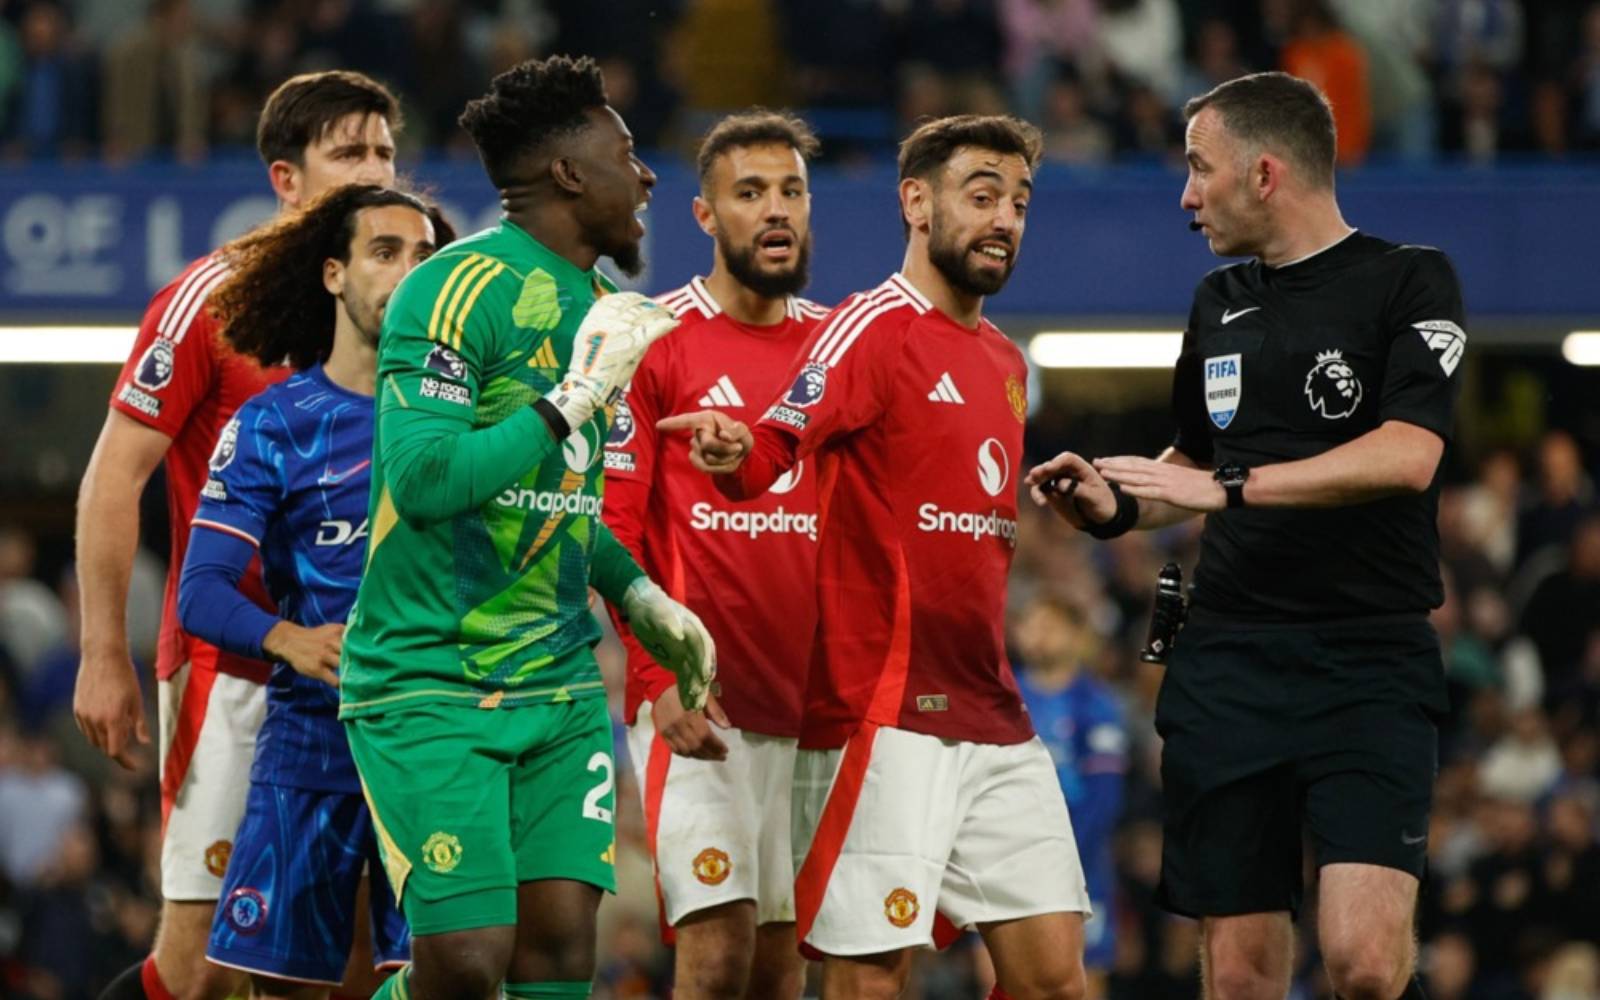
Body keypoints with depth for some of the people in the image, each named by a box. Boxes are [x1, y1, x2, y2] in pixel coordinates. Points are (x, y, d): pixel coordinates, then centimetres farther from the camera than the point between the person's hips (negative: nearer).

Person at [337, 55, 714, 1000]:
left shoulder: (595, 306, 14)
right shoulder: (453, 290, -13)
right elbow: (422, 480, -23)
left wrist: (638, 594, 13)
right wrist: (575, 400, -21)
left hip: (560, 680, 8)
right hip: (430, 685, -8)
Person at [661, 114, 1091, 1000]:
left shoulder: (1004, 362, 18)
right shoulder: (873, 329, -7)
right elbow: (774, 449, -21)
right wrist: (734, 453, -40)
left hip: (991, 719, 8)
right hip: (883, 716, -8)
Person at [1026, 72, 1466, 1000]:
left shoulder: (1408, 282, -4)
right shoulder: (1219, 304, 15)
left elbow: (1408, 456, -18)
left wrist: (1229, 489, -22)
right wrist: (1117, 508, 8)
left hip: (1371, 663, -5)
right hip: (1228, 667, 5)